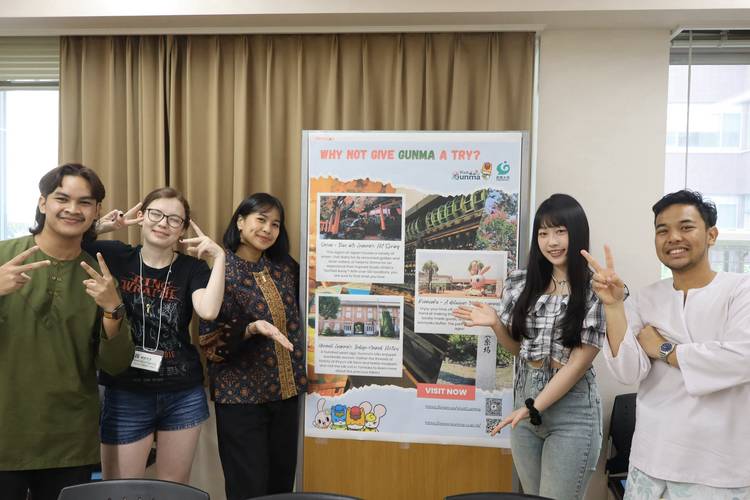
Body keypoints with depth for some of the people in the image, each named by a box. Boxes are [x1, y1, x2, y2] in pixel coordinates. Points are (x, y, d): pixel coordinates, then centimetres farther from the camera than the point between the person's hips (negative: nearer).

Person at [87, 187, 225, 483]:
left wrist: (218, 257, -21)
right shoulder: (114, 256, 1)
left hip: (184, 395, 1)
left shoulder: (192, 268, -2)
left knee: (174, 490, 16)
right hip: (125, 395, 0)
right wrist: (98, 227, -13)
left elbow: (208, 311, -20)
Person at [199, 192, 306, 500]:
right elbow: (211, 339, -14)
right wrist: (252, 329, -27)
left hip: (287, 390, 5)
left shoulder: (285, 267, 5)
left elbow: (298, 318, 16)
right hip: (241, 394, -5)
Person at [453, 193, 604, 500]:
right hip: (525, 405, 4)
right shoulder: (522, 285, 2)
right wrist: (495, 323, -6)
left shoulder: (595, 291, -11)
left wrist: (532, 407, -16)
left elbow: (579, 362, -13)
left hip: (572, 413, -4)